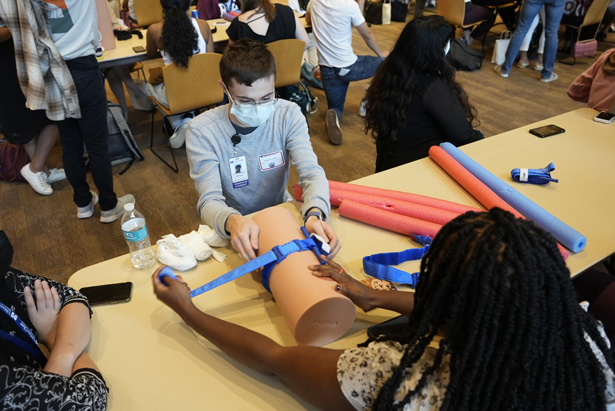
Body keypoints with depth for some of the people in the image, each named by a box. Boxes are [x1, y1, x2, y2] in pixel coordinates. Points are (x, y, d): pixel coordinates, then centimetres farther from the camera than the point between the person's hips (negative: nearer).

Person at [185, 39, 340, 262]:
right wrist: (232, 221, -47)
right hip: (232, 228, -1)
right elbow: (209, 201, -22)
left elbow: (312, 173, -18)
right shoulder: (201, 131, -17)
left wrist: (315, 214, -41)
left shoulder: (288, 115, -9)